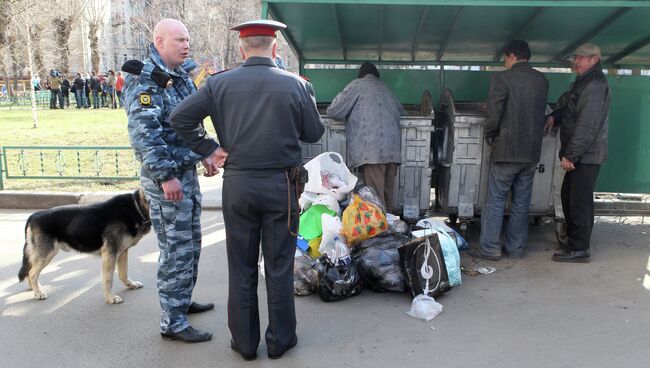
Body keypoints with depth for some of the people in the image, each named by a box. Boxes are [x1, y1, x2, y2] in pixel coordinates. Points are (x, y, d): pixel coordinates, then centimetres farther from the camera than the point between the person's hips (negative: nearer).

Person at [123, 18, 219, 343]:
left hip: (187, 171, 9)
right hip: (166, 178, -9)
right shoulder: (145, 82, -16)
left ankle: (183, 300, 36)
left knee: (191, 243, 19)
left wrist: (204, 155, 19)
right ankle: (172, 323, 11)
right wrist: (166, 176, -25)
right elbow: (144, 134, -23)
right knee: (177, 250, -3)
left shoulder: (181, 75, 13)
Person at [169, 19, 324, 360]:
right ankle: (280, 340, 24)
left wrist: (210, 148, 2)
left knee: (241, 268, 12)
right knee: (279, 267, 11)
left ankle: (245, 342, 24)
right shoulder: (296, 85, -6)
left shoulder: (220, 83, -2)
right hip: (281, 184, -1)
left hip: (237, 185, 1)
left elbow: (180, 117, -4)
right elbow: (314, 133, 2)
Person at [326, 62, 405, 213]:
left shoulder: (357, 85, 9)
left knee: (375, 197, -6)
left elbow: (333, 112, 8)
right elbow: (402, 113, 29)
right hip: (393, 150, 6)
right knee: (388, 195, 10)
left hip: (372, 150, -6)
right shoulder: (386, 90, 24)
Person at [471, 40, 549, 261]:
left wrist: (490, 137, 2)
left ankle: (490, 248, 6)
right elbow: (541, 113, 13)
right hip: (532, 151, 5)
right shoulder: (542, 81, 7)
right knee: (521, 202, 11)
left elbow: (494, 114, -14)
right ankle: (515, 248, 18)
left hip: (506, 150, -5)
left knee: (496, 201, 3)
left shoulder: (502, 78, -11)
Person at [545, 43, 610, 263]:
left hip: (586, 155, -10)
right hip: (580, 154, 10)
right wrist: (555, 116, 4)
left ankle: (579, 249, 3)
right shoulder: (583, 82, 16)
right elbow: (566, 103, 26)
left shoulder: (595, 85, -16)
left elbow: (587, 124, -22)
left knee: (580, 201, -5)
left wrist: (570, 155, -22)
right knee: (568, 196, 17)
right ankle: (573, 238, 29)